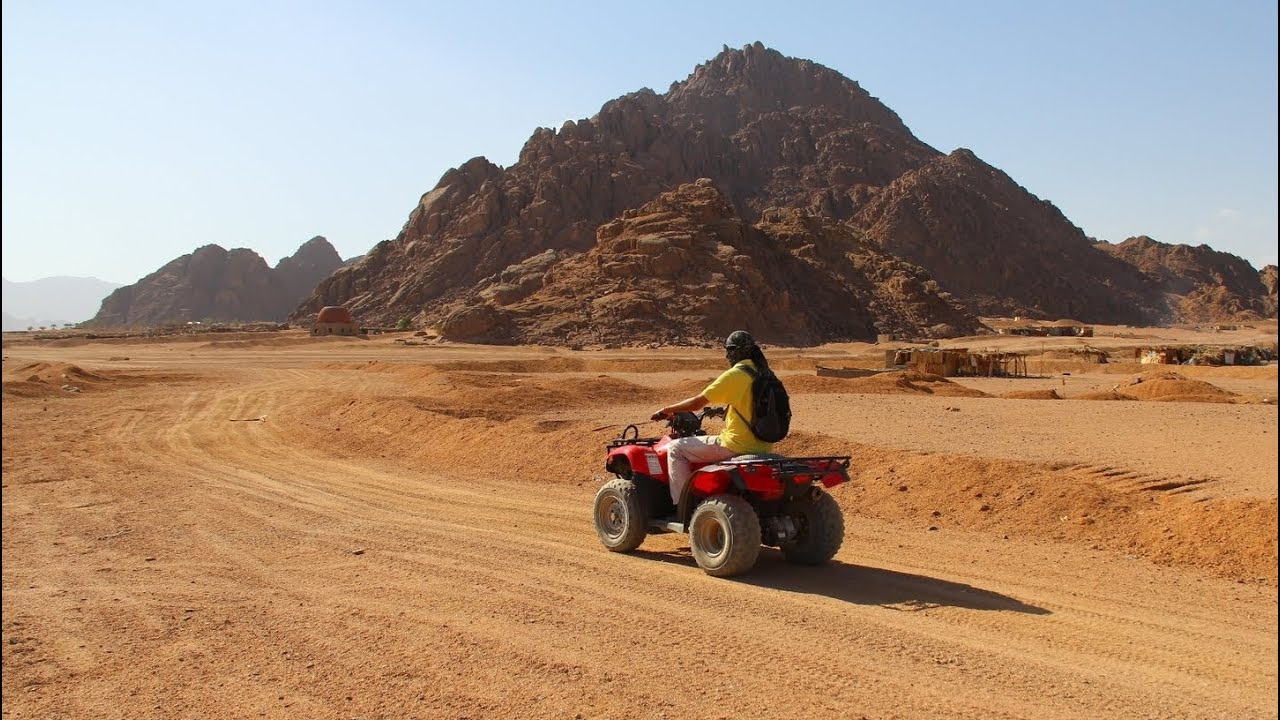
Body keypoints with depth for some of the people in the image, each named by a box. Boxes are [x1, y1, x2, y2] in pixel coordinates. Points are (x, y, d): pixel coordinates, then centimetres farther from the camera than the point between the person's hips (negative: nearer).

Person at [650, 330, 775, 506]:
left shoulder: (734, 375, -13)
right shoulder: (763, 373, 9)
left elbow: (697, 403, -11)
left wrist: (667, 410, 2)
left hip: (738, 445, -8)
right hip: (762, 446, 8)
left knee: (675, 448, 2)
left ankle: (682, 505, 1)